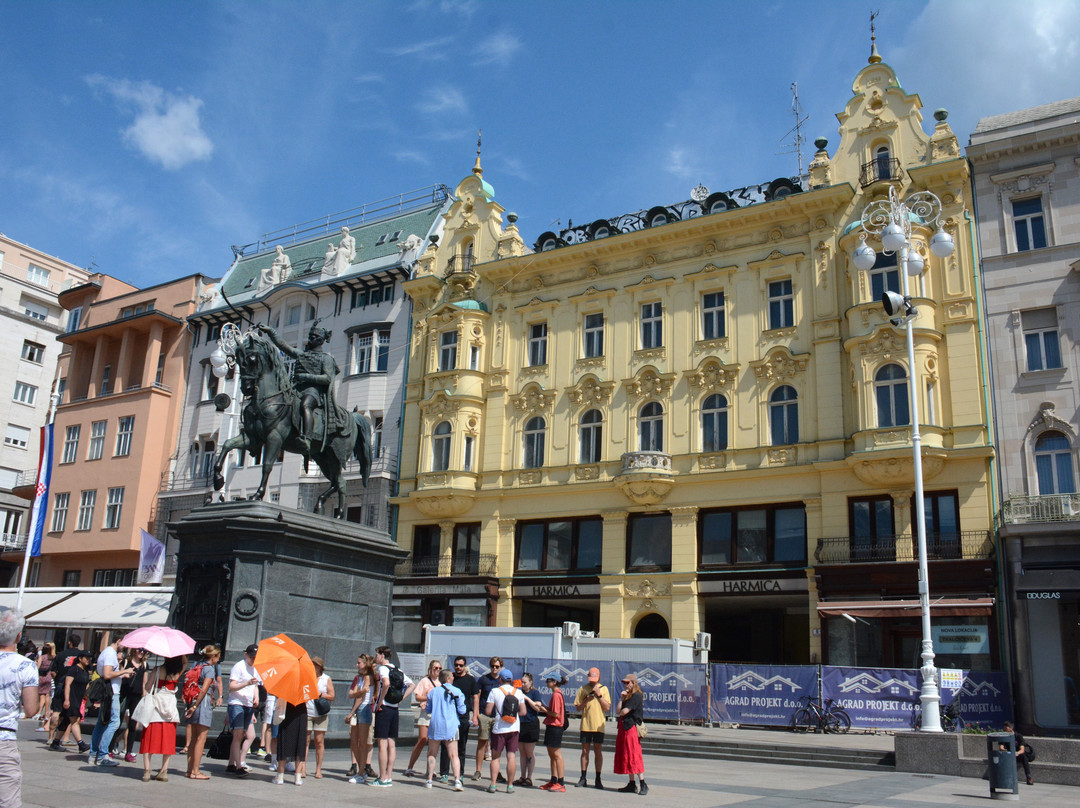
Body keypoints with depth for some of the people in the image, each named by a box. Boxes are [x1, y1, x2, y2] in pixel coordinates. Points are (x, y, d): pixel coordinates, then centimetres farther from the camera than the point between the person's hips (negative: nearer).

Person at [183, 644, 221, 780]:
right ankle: (195, 771, -3)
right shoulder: (210, 669, -9)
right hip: (204, 704, -8)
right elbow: (204, 690, -17)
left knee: (193, 738, 12)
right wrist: (194, 706, -13)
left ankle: (190, 769, 16)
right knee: (201, 738, -4)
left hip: (194, 701, 8)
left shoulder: (198, 666, 15)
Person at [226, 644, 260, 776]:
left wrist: (256, 697, 11)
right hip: (236, 704, -8)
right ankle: (238, 767, -9)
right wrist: (247, 683, -25)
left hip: (248, 706, 8)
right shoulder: (239, 666, -6)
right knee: (238, 736, -10)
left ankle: (236, 763, 13)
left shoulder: (255, 669, 17)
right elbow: (231, 687, -13)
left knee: (251, 736, 5)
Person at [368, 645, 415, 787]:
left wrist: (379, 701, -19)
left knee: (382, 744, -4)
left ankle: (382, 779, -3)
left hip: (383, 708, -8)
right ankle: (389, 778, 14)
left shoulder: (383, 668, -8)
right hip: (394, 709, 8)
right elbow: (413, 685, 19)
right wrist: (401, 699, 13)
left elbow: (386, 683, -29)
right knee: (391, 744, 9)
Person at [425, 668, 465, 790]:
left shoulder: (433, 691, 4)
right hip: (451, 726, -2)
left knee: (431, 754, 14)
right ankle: (457, 781, -10)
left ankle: (429, 780, 13)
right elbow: (462, 710, -3)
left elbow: (428, 710, 10)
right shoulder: (457, 692, -3)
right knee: (453, 755, 0)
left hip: (435, 725, 2)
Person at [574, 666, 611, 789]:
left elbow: (607, 707, -3)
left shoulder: (603, 689, 3)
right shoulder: (583, 689, 5)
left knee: (598, 751, 1)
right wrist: (586, 700, -13)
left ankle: (598, 779, 8)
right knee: (585, 751, 4)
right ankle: (583, 779, 11)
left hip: (599, 726, -1)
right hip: (585, 725, 1)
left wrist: (599, 695, -13)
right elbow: (578, 707, 5)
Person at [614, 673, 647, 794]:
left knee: (634, 757, -11)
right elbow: (618, 711, 9)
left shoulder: (636, 696, -11)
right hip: (623, 728, 10)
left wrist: (619, 713, 6)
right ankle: (632, 784, 16)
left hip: (631, 728, -10)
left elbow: (624, 712, -16)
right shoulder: (627, 696, 17)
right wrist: (621, 698, -1)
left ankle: (643, 784, -8)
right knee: (626, 756, 11)